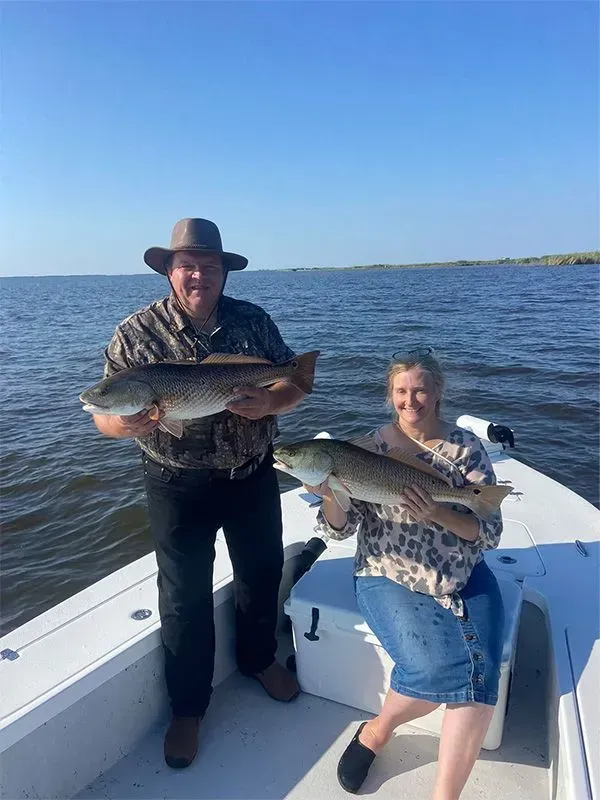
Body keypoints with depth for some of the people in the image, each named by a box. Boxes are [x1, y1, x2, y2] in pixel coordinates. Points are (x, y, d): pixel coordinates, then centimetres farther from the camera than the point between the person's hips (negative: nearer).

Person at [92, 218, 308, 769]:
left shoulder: (254, 321, -3)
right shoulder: (137, 332, -11)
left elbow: (296, 382, -2)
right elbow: (105, 415, -12)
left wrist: (268, 403, -24)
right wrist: (127, 423, -36)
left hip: (253, 474, 3)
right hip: (179, 483, -3)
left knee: (263, 571, 19)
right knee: (185, 594, 9)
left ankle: (259, 658, 48)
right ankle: (188, 707, 33)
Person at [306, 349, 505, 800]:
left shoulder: (466, 448, -3)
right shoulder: (370, 447, -3)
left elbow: (490, 533, -7)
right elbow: (340, 529, -5)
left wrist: (437, 514, -25)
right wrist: (330, 496, -28)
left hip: (465, 579, 2)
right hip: (390, 578, -1)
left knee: (480, 670, -20)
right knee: (437, 665, -22)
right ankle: (379, 730, 9)